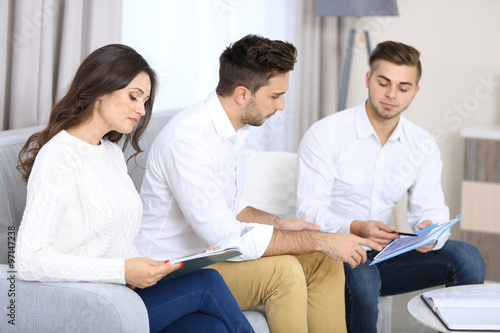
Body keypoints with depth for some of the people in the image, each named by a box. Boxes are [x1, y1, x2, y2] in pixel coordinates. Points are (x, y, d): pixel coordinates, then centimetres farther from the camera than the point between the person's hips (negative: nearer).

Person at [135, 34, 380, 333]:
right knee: (283, 270, -28)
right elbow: (223, 235, -30)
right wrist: (318, 241, -25)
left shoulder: (236, 130, 7)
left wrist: (276, 224, 0)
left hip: (213, 253, 9)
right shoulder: (189, 139, -25)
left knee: (323, 261, -2)